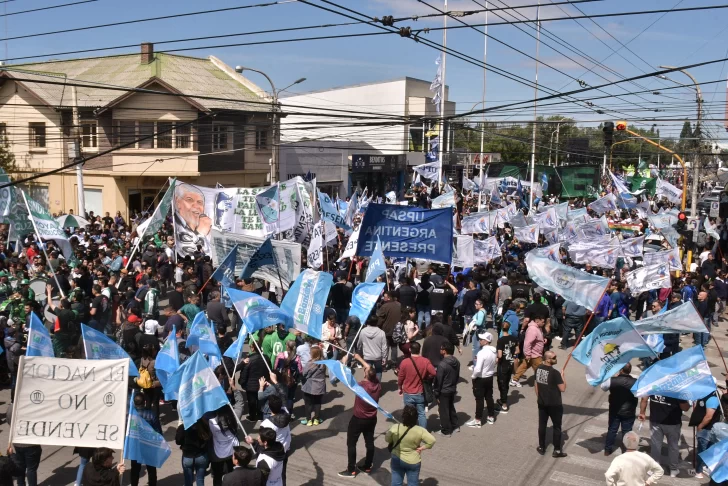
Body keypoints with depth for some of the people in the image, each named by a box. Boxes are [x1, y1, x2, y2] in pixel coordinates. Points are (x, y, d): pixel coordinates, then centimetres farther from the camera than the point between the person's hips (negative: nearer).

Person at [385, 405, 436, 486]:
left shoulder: (395, 428, -18)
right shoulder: (420, 430, -22)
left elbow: (387, 439, -3)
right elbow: (432, 440, -24)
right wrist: (422, 447, -10)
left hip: (397, 460, 1)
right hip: (413, 462, -1)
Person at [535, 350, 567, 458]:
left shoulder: (538, 368, -2)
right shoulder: (555, 373, -23)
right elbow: (562, 389, -18)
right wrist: (562, 378, -3)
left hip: (542, 403, 6)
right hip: (554, 404, -6)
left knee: (542, 425, 15)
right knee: (557, 427, 9)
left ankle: (541, 448, 25)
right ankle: (557, 450, 16)